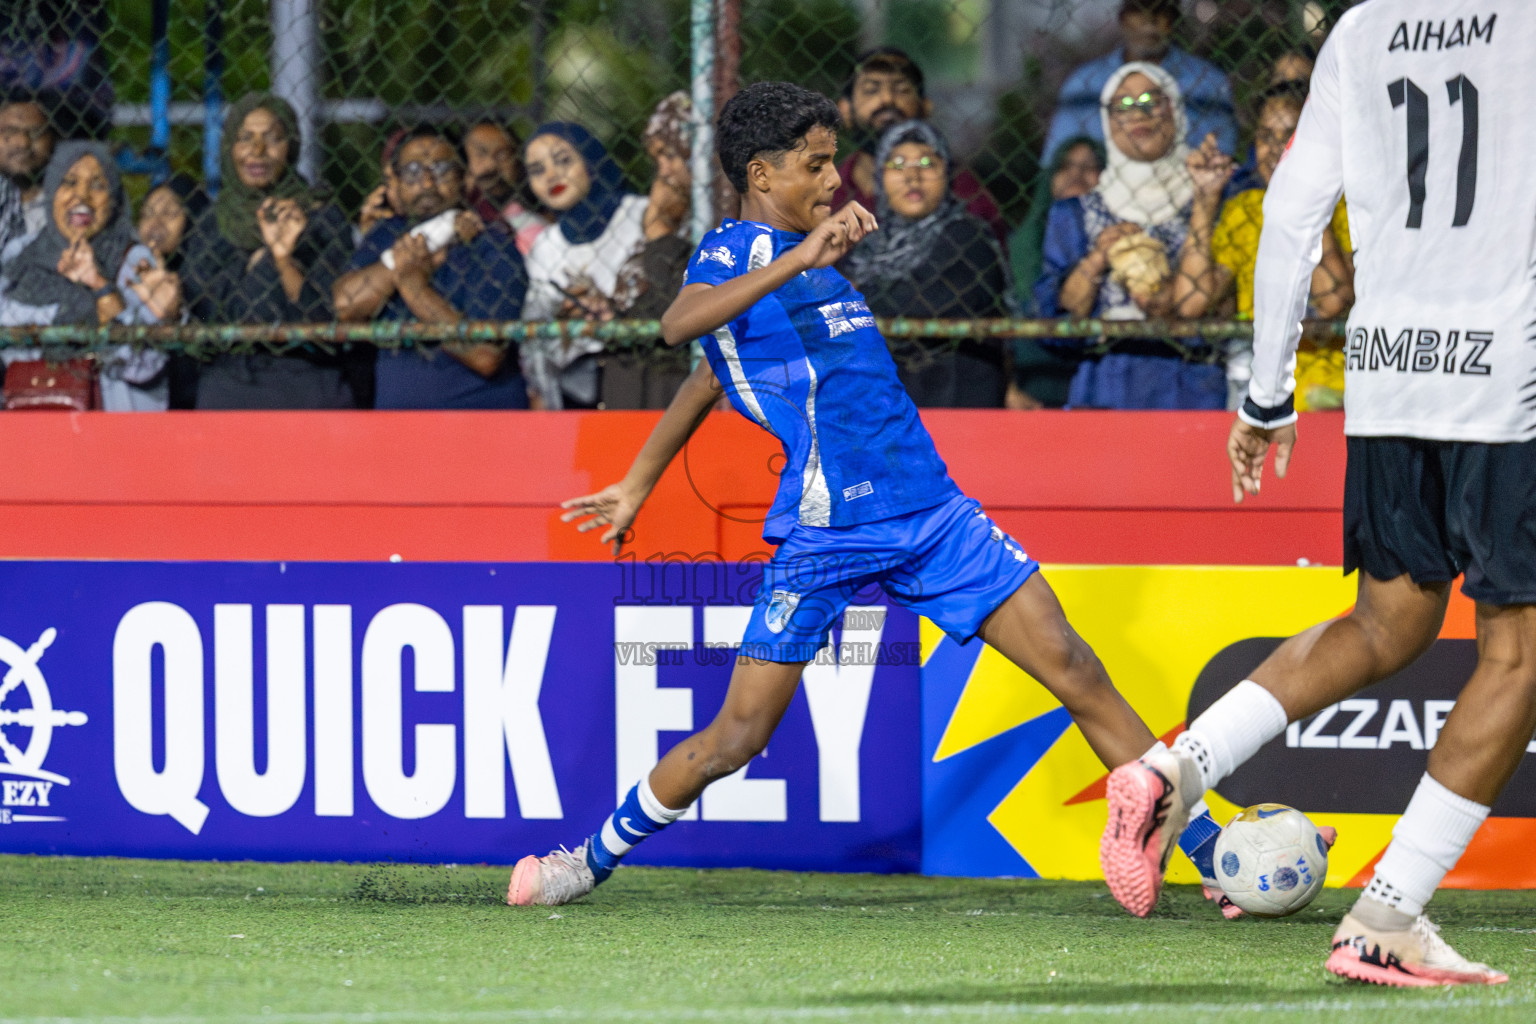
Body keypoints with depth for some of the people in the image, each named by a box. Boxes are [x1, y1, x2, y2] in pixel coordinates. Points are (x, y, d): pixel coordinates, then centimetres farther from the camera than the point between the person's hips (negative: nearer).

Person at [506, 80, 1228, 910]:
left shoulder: (807, 256, 19)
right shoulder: (734, 250, -5)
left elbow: (713, 376, 28)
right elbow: (681, 324, -29)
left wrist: (637, 485, 30)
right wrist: (799, 258, -38)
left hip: (930, 511, 7)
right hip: (825, 532, -7)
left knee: (1074, 671, -1)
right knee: (738, 737, -2)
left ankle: (1203, 843, 2)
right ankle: (592, 861, 18)